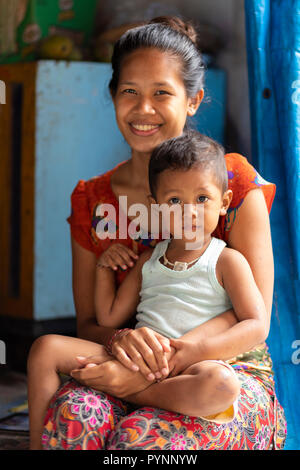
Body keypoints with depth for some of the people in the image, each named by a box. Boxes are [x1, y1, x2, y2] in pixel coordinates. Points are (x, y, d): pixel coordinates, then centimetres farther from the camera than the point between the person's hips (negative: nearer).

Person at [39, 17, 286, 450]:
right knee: (72, 413, -33)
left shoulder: (234, 181, -3)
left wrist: (164, 358, -24)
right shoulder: (91, 201, 8)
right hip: (132, 371, 3)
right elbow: (87, 321, 8)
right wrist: (119, 340, -19)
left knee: (140, 436, -35)